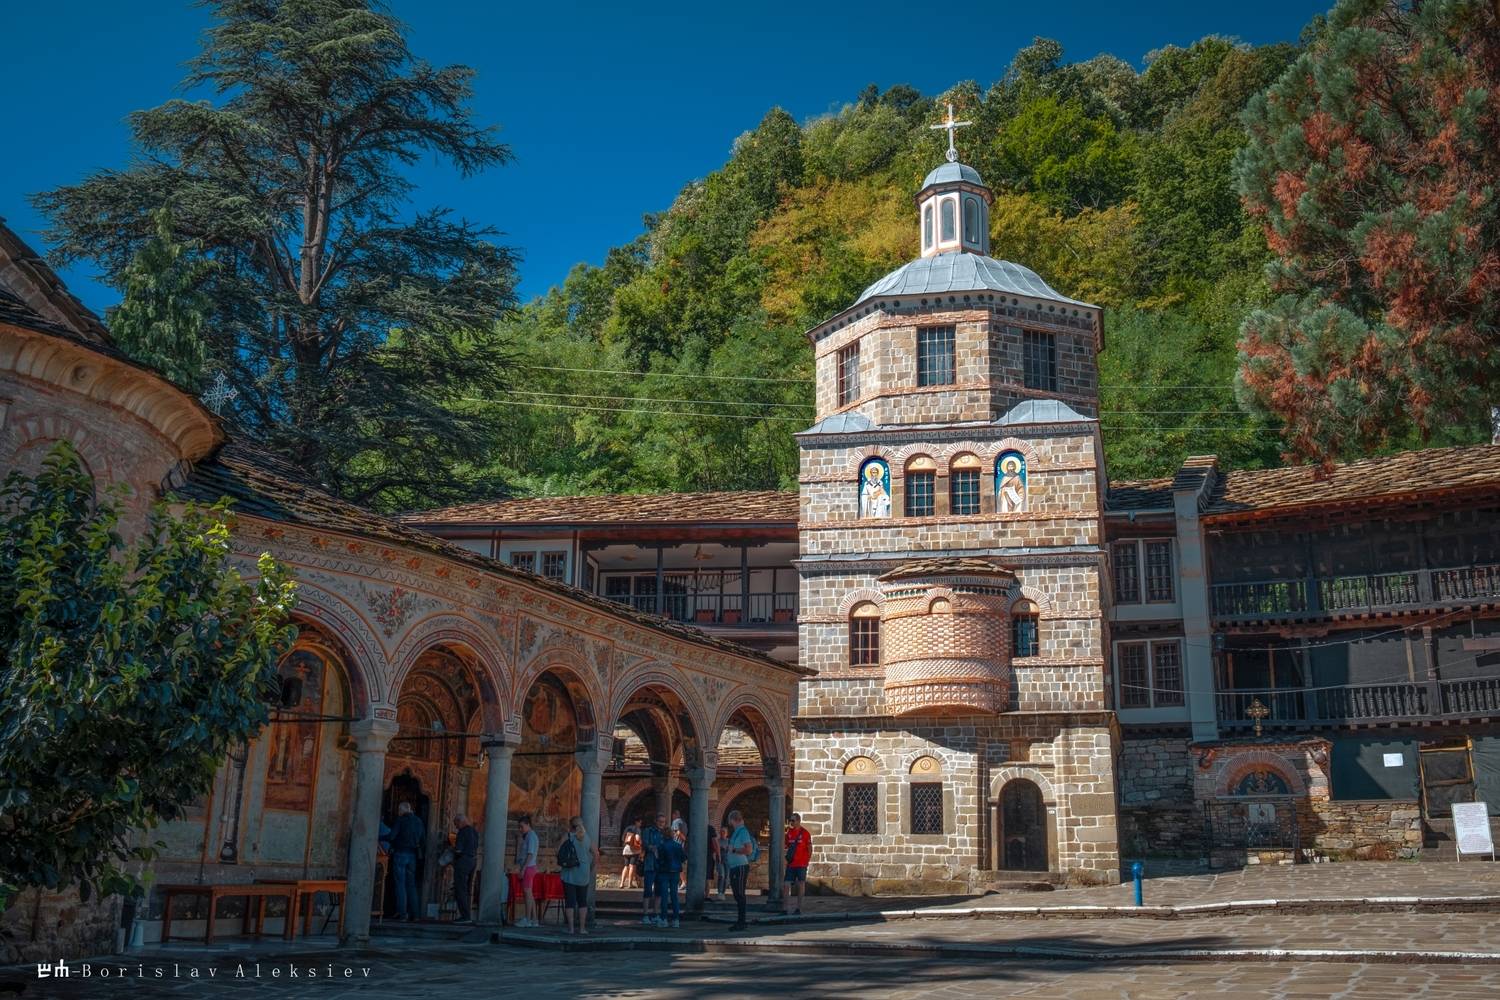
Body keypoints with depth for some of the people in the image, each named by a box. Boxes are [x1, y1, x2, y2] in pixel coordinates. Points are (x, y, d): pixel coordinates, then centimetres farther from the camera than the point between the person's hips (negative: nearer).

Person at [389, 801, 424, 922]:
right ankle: (413, 913, 7)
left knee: (400, 883, -3)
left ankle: (402, 913, -9)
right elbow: (423, 838, 13)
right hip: (413, 855, 5)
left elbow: (391, 836, -15)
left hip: (400, 852, -5)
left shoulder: (401, 820, -8)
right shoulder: (418, 821, 10)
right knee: (411, 884, 11)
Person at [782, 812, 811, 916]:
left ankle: (799, 908, 12)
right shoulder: (789, 832, 9)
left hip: (801, 864, -4)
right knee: (787, 885, -1)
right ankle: (784, 908, 0)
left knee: (801, 884, 5)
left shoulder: (805, 833, -5)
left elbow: (810, 848, -2)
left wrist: (808, 861, -5)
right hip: (791, 864, 4)